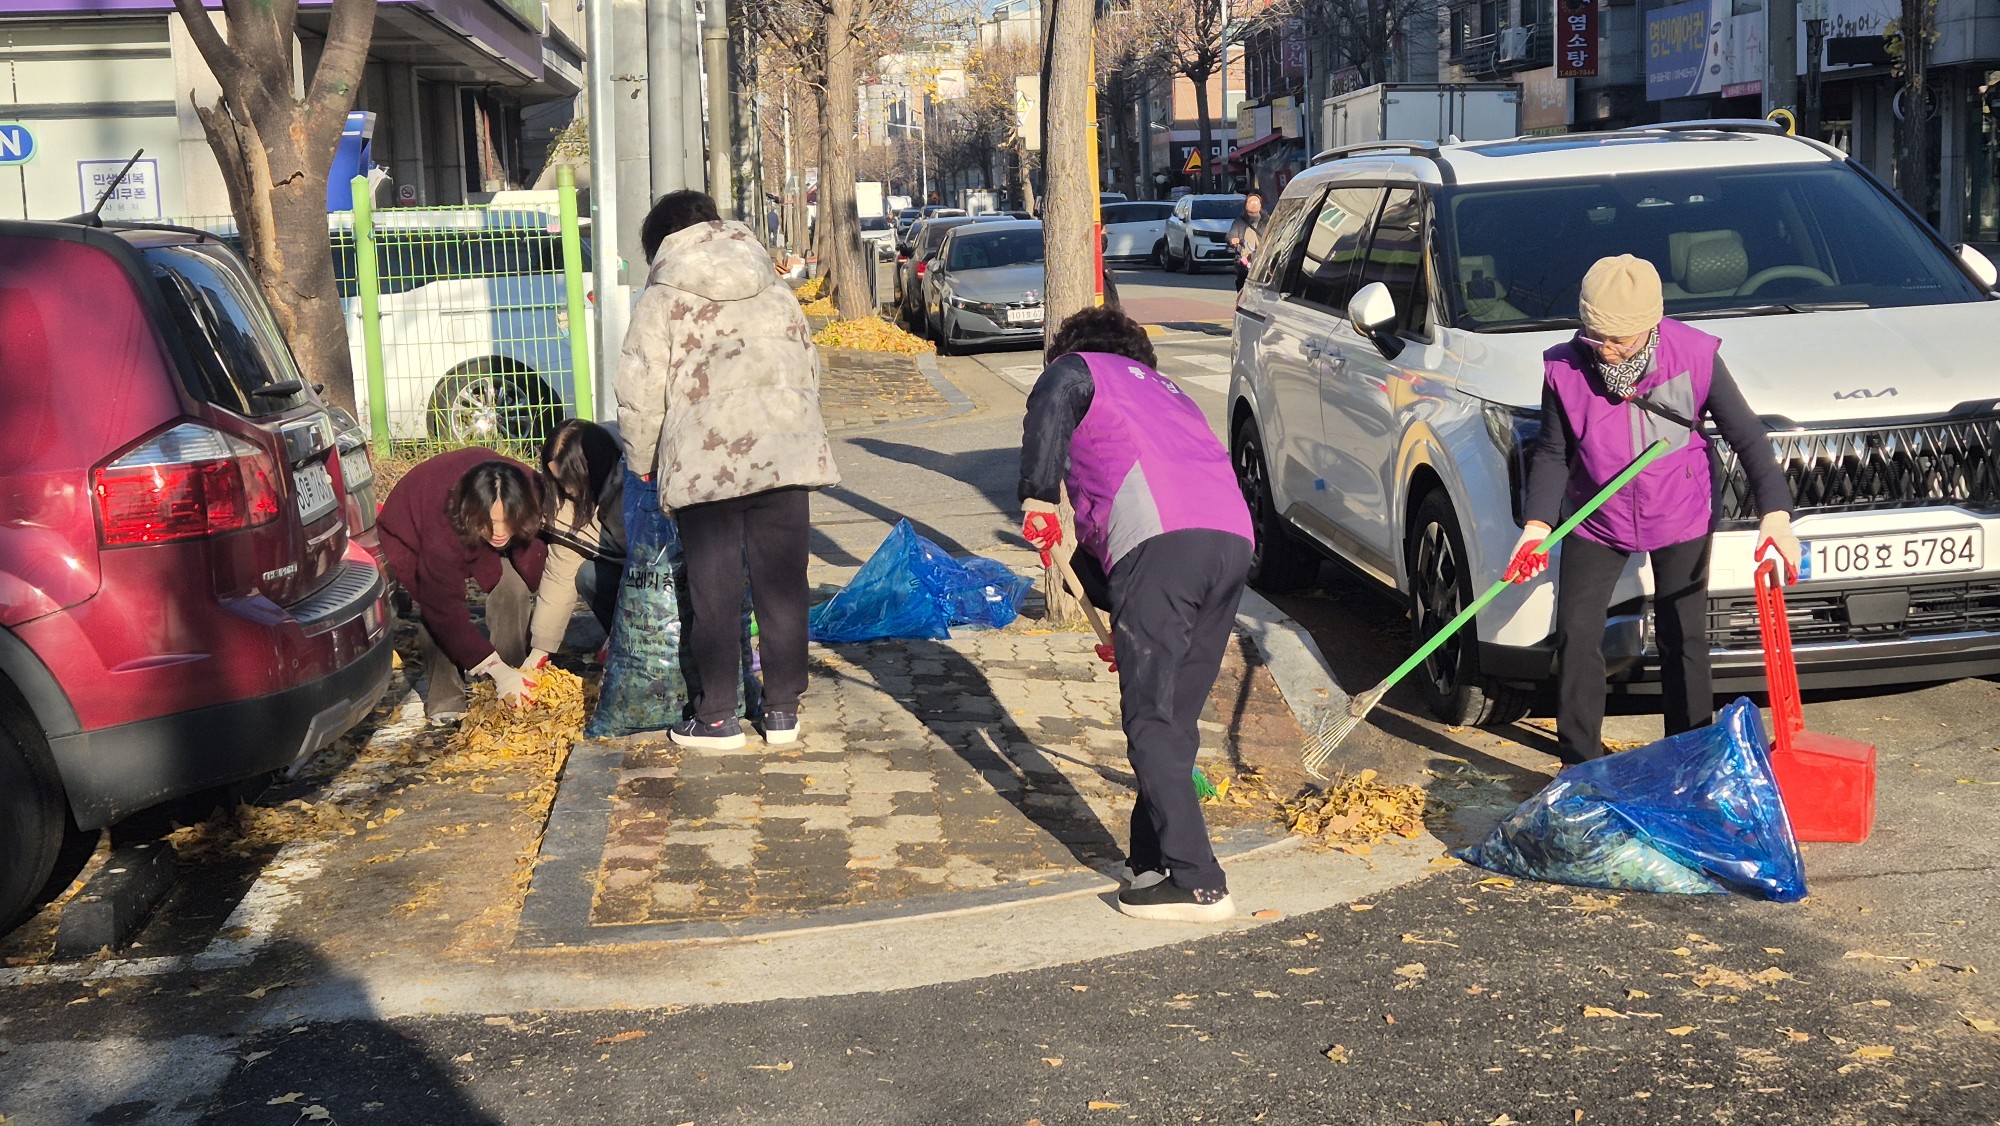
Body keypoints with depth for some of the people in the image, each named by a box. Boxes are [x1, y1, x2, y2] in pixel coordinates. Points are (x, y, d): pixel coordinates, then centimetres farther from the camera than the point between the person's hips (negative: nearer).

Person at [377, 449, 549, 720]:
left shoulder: (528, 491, -34)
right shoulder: (442, 528, -45)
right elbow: (446, 608, -40)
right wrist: (495, 669, -41)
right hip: (411, 534, -4)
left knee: (512, 587, -16)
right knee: (435, 607, -25)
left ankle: (514, 689, -4)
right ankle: (445, 701, -11)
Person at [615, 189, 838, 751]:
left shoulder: (662, 298, 4)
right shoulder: (775, 292, 17)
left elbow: (640, 390, 0)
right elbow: (809, 369, 20)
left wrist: (642, 463, 13)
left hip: (704, 461, -3)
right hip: (787, 454, 4)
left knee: (714, 593, 5)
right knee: (782, 587, 9)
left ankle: (717, 718, 11)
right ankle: (783, 710, 16)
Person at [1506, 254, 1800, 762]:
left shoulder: (1694, 356, -19)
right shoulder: (1564, 368, -17)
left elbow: (1747, 436, -12)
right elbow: (1553, 453, -5)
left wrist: (1775, 513, -22)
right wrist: (1537, 524, -17)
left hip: (1681, 520, -1)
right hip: (1596, 522, 1)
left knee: (1683, 639, 4)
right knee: (1576, 635, -1)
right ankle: (1579, 764, 12)